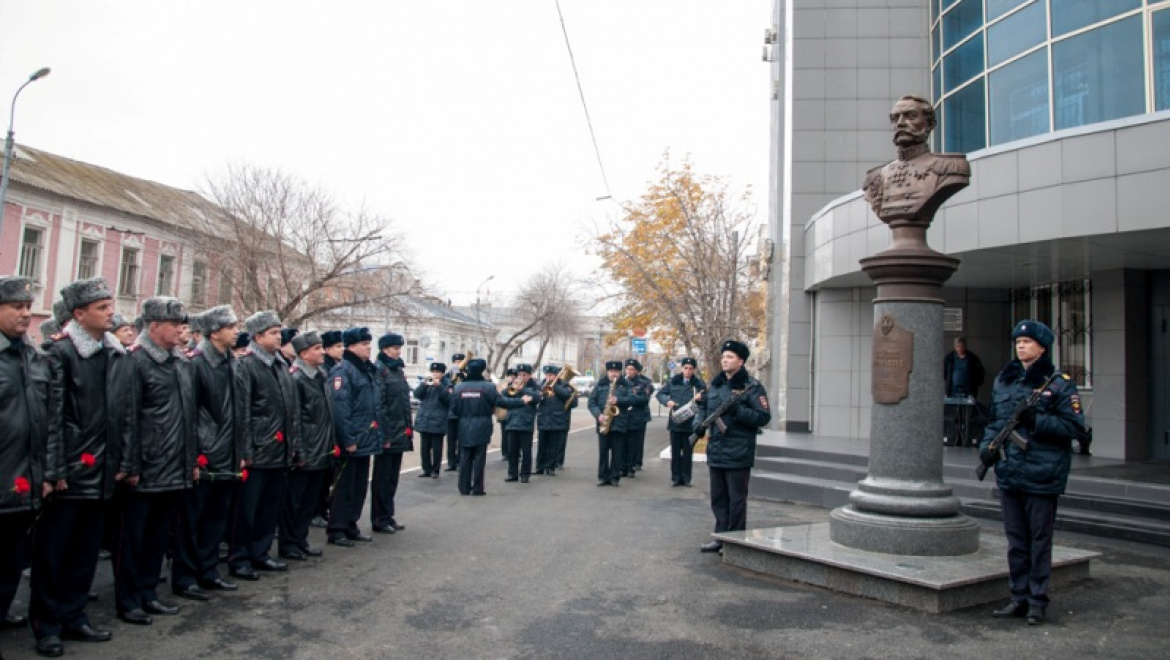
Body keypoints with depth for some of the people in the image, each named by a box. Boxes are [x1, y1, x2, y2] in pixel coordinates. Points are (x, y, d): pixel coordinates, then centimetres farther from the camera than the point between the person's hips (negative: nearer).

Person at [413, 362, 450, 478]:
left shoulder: (447, 384, -1)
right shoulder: (426, 382, 12)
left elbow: (448, 399, -15)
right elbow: (417, 394, -1)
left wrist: (439, 386, -24)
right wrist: (425, 384, -16)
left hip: (438, 422, -4)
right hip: (424, 420, 4)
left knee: (436, 447, 0)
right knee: (425, 446, 7)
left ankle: (435, 470, 8)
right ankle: (426, 469, 16)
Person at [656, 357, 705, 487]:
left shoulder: (699, 383, -1)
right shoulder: (673, 381, 2)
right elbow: (660, 394, 7)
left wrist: (700, 398, -21)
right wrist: (667, 401, -12)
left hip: (691, 424, -1)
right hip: (675, 422, 1)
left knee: (688, 452, 6)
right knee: (675, 451, 7)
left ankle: (686, 478, 16)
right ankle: (675, 477, 16)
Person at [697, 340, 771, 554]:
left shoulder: (752, 387, -7)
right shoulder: (715, 384, 12)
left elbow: (764, 417, -12)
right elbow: (704, 407, 22)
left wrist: (737, 410, -22)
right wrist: (699, 424, 2)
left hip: (738, 454, -6)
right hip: (715, 452, 6)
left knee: (736, 500, 1)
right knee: (718, 498, 14)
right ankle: (721, 538, 25)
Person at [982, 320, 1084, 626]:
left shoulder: (1060, 384, -5)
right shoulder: (1004, 381, 11)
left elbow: (1074, 427, -9)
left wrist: (1036, 420, -20)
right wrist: (987, 444, 0)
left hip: (1042, 475, -5)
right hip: (1008, 472, 5)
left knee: (1039, 540, 5)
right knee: (1016, 540, 12)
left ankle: (1038, 601, 16)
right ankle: (1019, 597, 22)